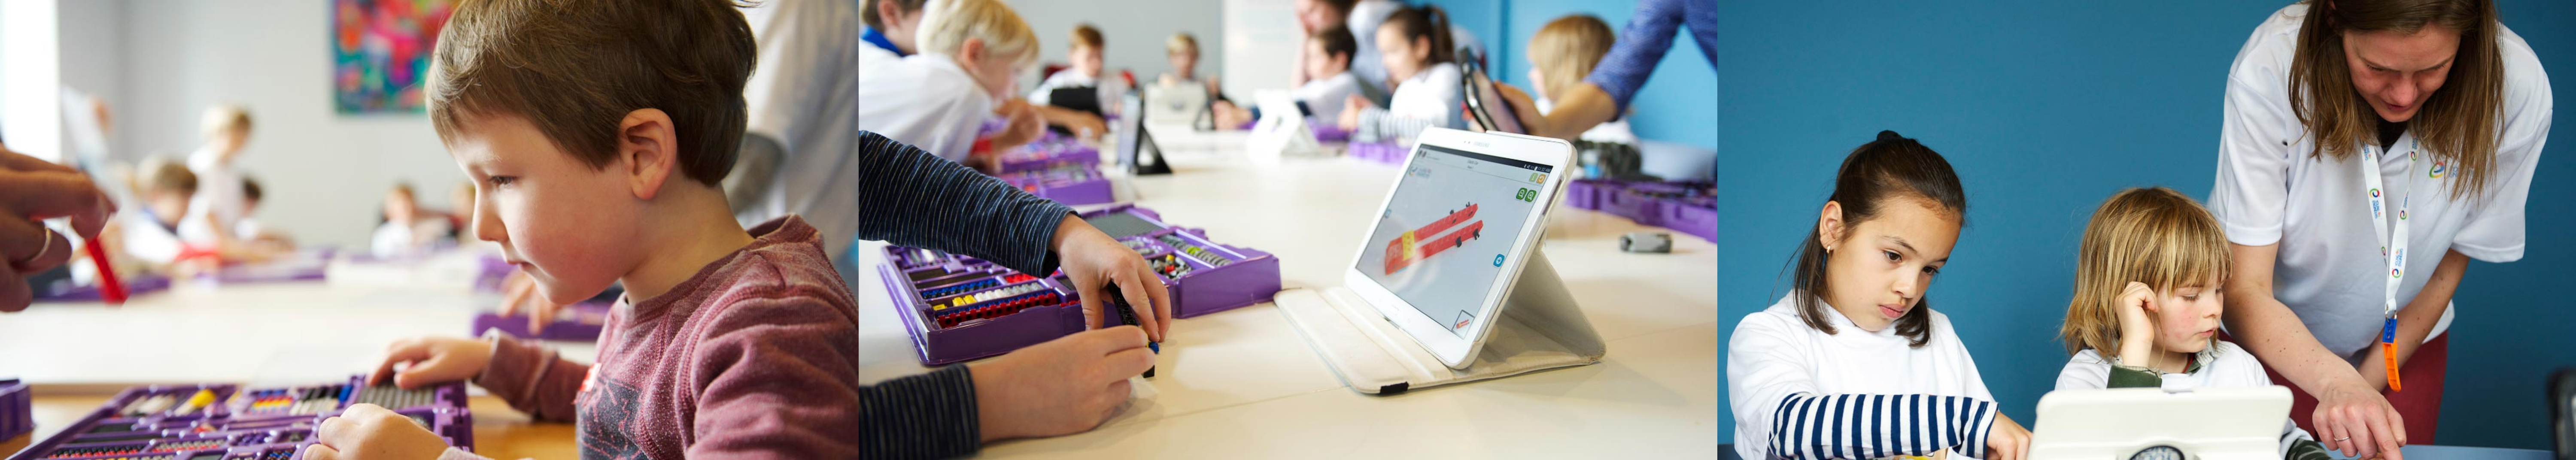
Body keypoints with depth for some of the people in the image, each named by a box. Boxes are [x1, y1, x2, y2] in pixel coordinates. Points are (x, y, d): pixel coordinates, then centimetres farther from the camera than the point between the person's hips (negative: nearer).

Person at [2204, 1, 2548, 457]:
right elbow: (2245, 291, -30)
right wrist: (2337, 383, -46)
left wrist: (2359, 392, -11)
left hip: (2405, 342, 2)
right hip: (2266, 335, -2)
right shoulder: (2270, 70, -32)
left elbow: (2445, 272, -10)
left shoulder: (2517, 90, -25)